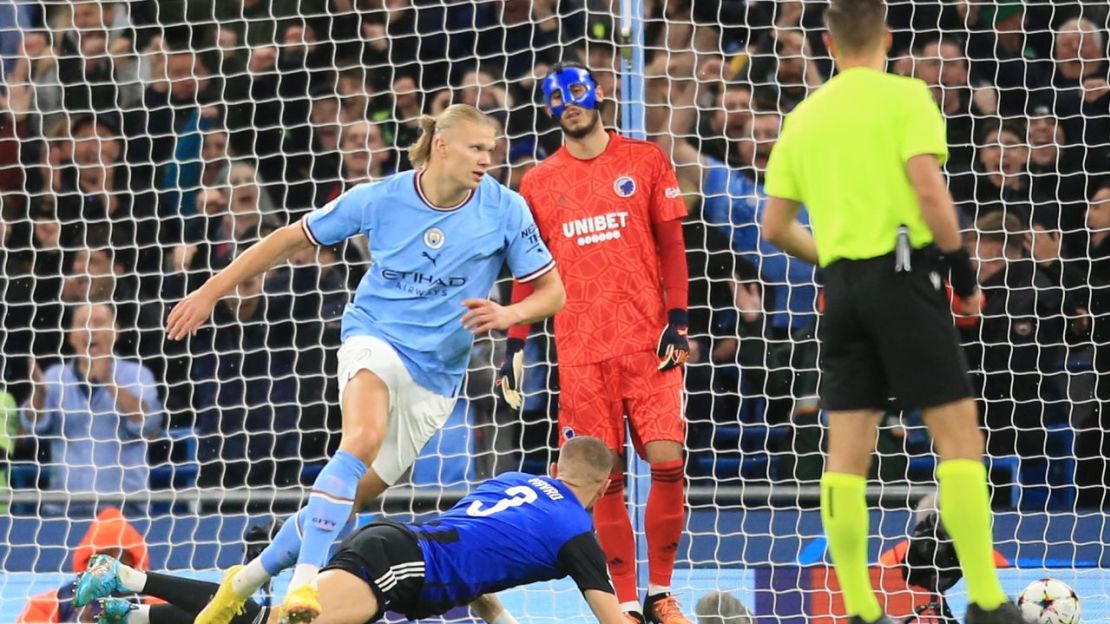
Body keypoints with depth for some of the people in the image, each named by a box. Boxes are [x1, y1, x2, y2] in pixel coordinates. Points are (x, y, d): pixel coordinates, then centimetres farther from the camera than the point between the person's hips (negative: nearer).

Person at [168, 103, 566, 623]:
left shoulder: (505, 210, -7)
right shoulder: (379, 199, -7)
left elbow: (553, 291, 0)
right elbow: (291, 240, 5)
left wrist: (509, 314, -23)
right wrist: (210, 292, 5)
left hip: (435, 373, 2)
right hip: (375, 337, -2)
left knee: (351, 498, 3)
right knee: (364, 438, -35)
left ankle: (247, 581, 22)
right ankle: (304, 582, -39)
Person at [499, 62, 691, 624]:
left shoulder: (645, 161, 7)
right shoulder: (538, 182, 11)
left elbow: (671, 242, 6)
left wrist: (678, 318, -3)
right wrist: (515, 344, 8)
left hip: (648, 342, -1)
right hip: (580, 351, 1)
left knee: (668, 462, -11)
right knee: (605, 479, -2)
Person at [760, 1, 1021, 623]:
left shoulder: (804, 117, 12)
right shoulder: (904, 96, -4)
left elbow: (776, 226, 14)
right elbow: (928, 187, -16)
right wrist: (963, 268, -6)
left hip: (844, 285, 5)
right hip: (904, 272, -5)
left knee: (847, 452, 4)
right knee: (959, 435, -2)